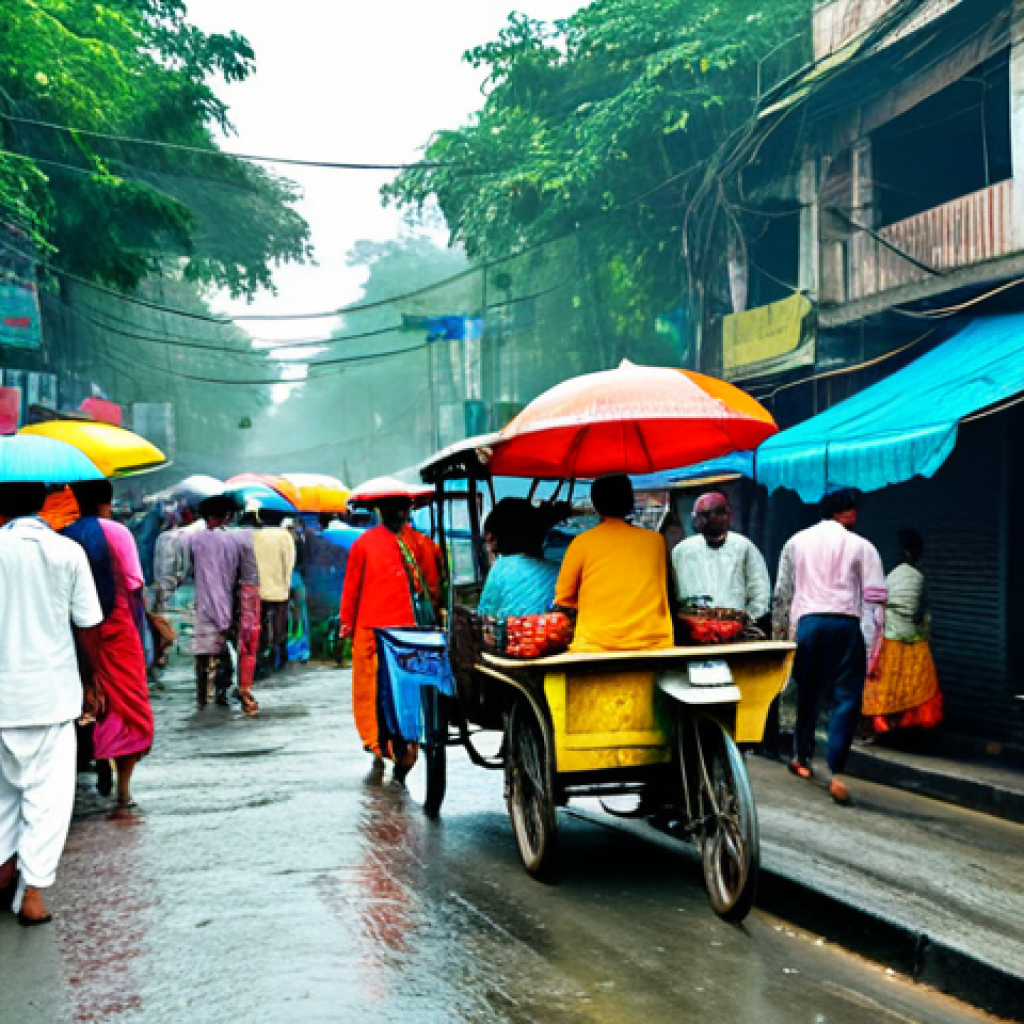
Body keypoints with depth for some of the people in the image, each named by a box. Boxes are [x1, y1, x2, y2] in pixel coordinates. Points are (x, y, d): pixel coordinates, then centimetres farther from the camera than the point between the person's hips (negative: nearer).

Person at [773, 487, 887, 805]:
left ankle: (802, 759, 34)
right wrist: (871, 648, -1)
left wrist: (781, 634, 23)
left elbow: (782, 593, 16)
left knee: (807, 694, 19)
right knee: (847, 698, -3)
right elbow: (873, 601, -1)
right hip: (846, 625, -4)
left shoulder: (796, 542, 14)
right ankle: (837, 775, -15)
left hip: (806, 624, 4)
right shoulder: (861, 547, 4)